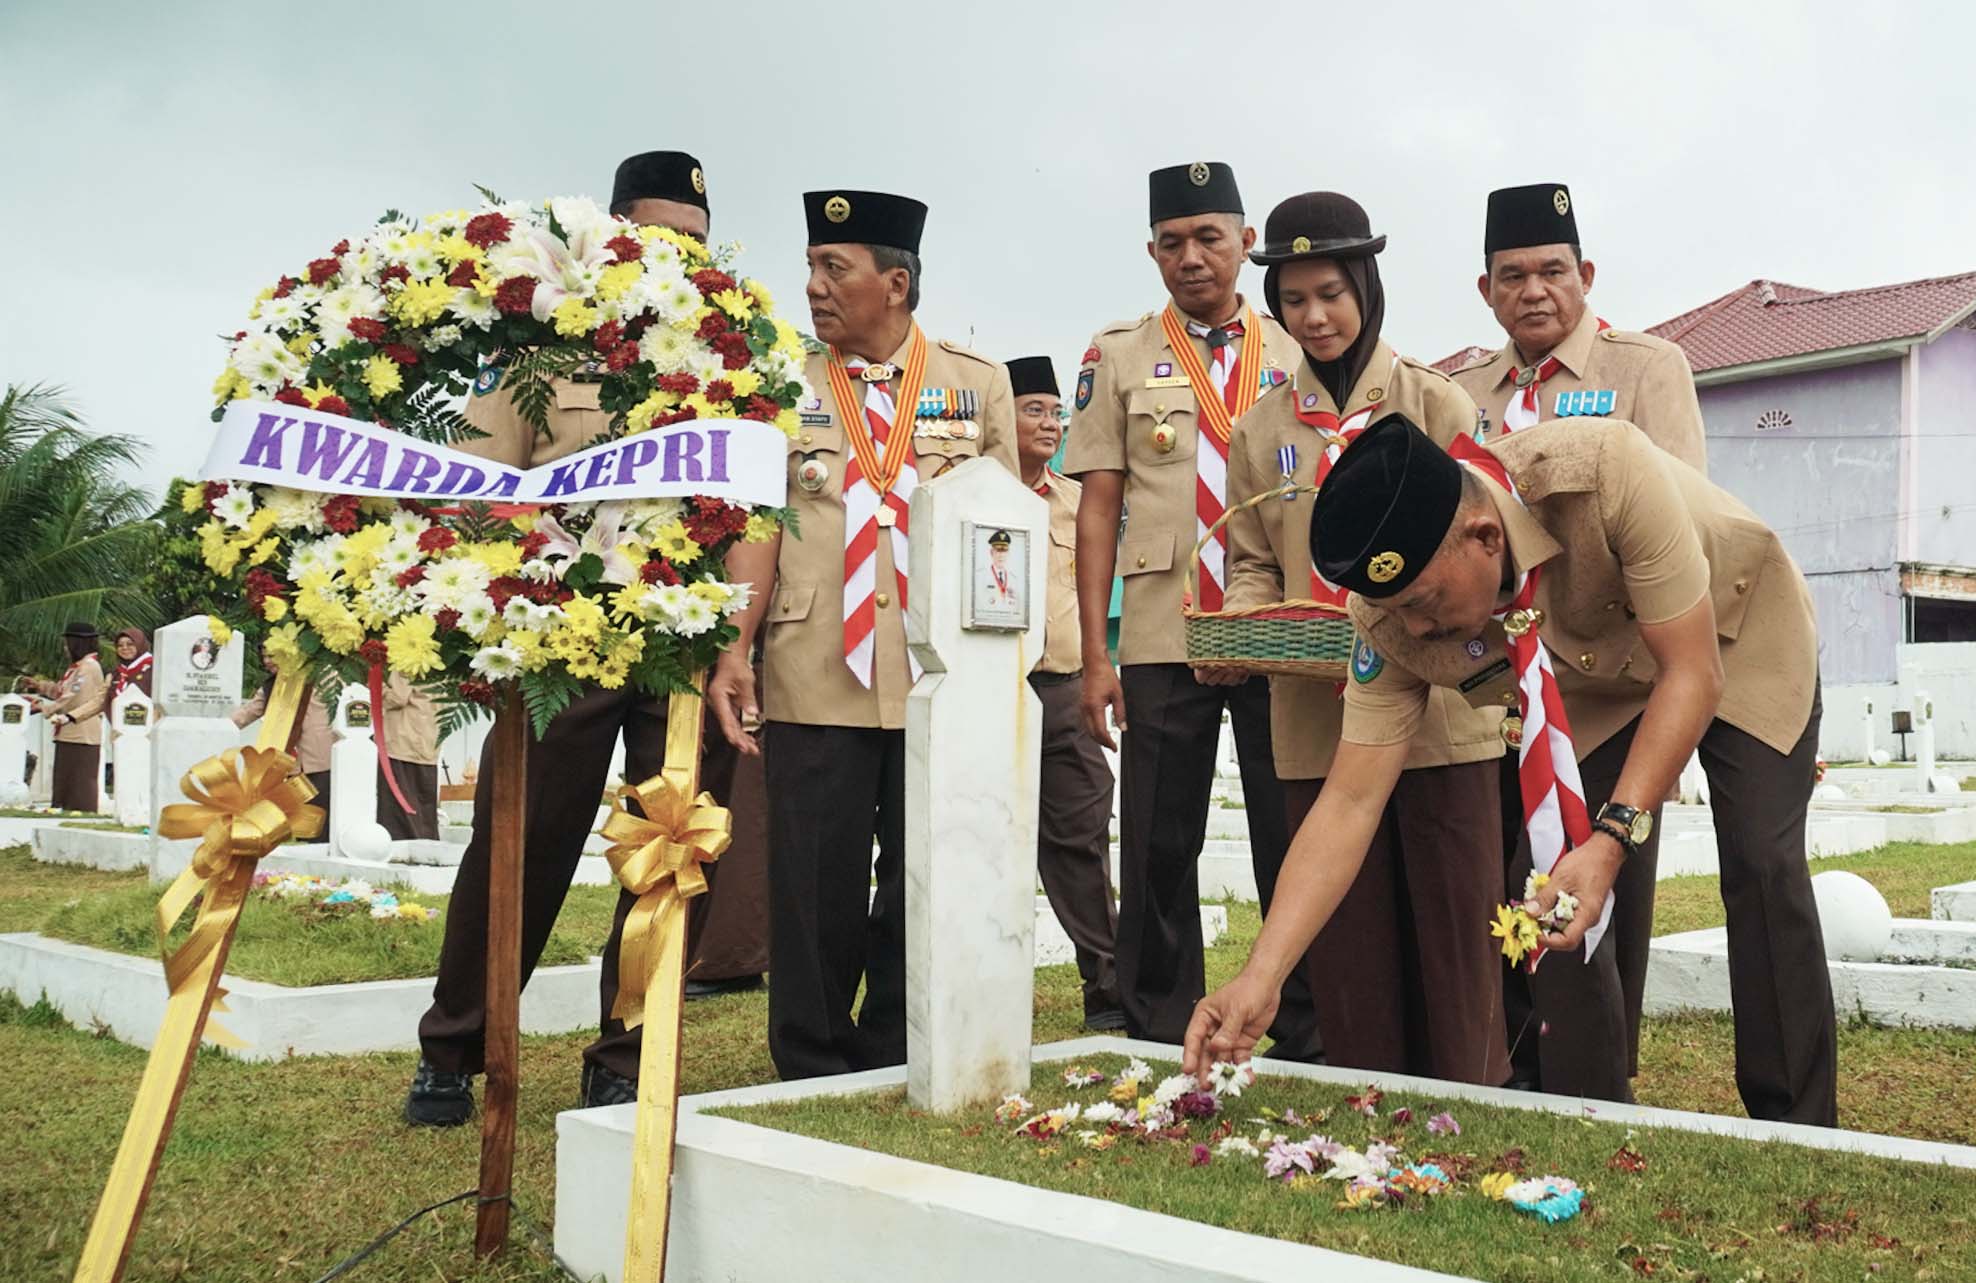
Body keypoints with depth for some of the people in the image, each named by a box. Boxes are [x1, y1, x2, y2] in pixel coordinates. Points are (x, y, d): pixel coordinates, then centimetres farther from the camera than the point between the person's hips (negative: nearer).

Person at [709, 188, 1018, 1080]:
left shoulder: (977, 383, 10)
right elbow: (758, 527, 4)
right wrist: (732, 650, -9)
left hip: (944, 681, 0)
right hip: (814, 679, 0)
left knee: (922, 894, 6)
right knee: (816, 891, 2)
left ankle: (895, 1075, 20)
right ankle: (812, 1082, 17)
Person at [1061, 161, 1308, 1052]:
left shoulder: (1296, 354, 11)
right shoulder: (1119, 355, 8)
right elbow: (1098, 507, 4)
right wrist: (1095, 655, -3)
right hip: (1162, 643, 0)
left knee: (1295, 844, 3)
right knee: (1159, 850, 4)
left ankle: (1306, 1037, 16)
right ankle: (1159, 1039, 17)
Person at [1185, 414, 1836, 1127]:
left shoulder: (1607, 472, -41)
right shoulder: (1392, 619, -28)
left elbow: (1691, 673, -33)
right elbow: (1350, 803, -26)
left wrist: (1614, 838, -44)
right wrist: (1260, 977, -35)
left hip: (1737, 638, -3)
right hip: (1596, 683, 3)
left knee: (1762, 868, -17)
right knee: (1549, 897, -12)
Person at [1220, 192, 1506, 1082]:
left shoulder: (1435, 404, 4)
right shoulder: (1264, 427, 11)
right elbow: (1251, 561, 13)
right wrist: (1247, 627, -9)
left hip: (1435, 704, -2)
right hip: (1317, 718, 2)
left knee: (1453, 931, 2)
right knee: (1348, 941, 8)